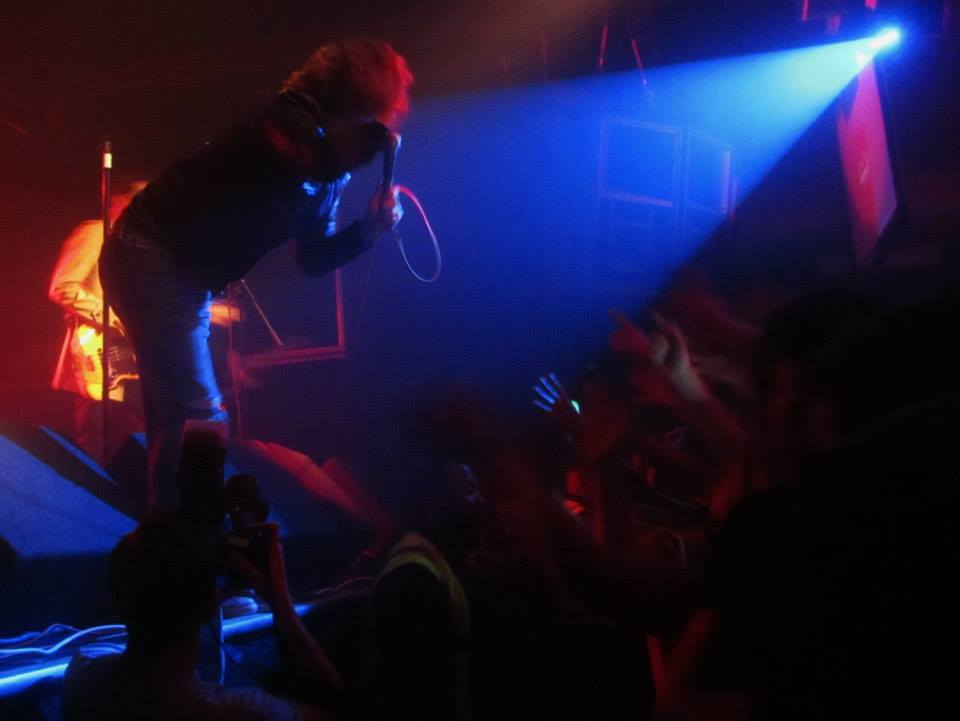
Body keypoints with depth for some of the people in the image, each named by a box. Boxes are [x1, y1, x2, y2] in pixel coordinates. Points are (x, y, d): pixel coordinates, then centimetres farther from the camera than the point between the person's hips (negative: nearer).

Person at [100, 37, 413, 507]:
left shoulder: (335, 170, 9)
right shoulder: (293, 116, -15)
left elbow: (313, 259, 11)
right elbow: (323, 162, -36)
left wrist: (367, 230, -4)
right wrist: (376, 127, -22)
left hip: (184, 276, 10)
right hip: (149, 256, -10)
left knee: (174, 414, 18)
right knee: (199, 416, -11)